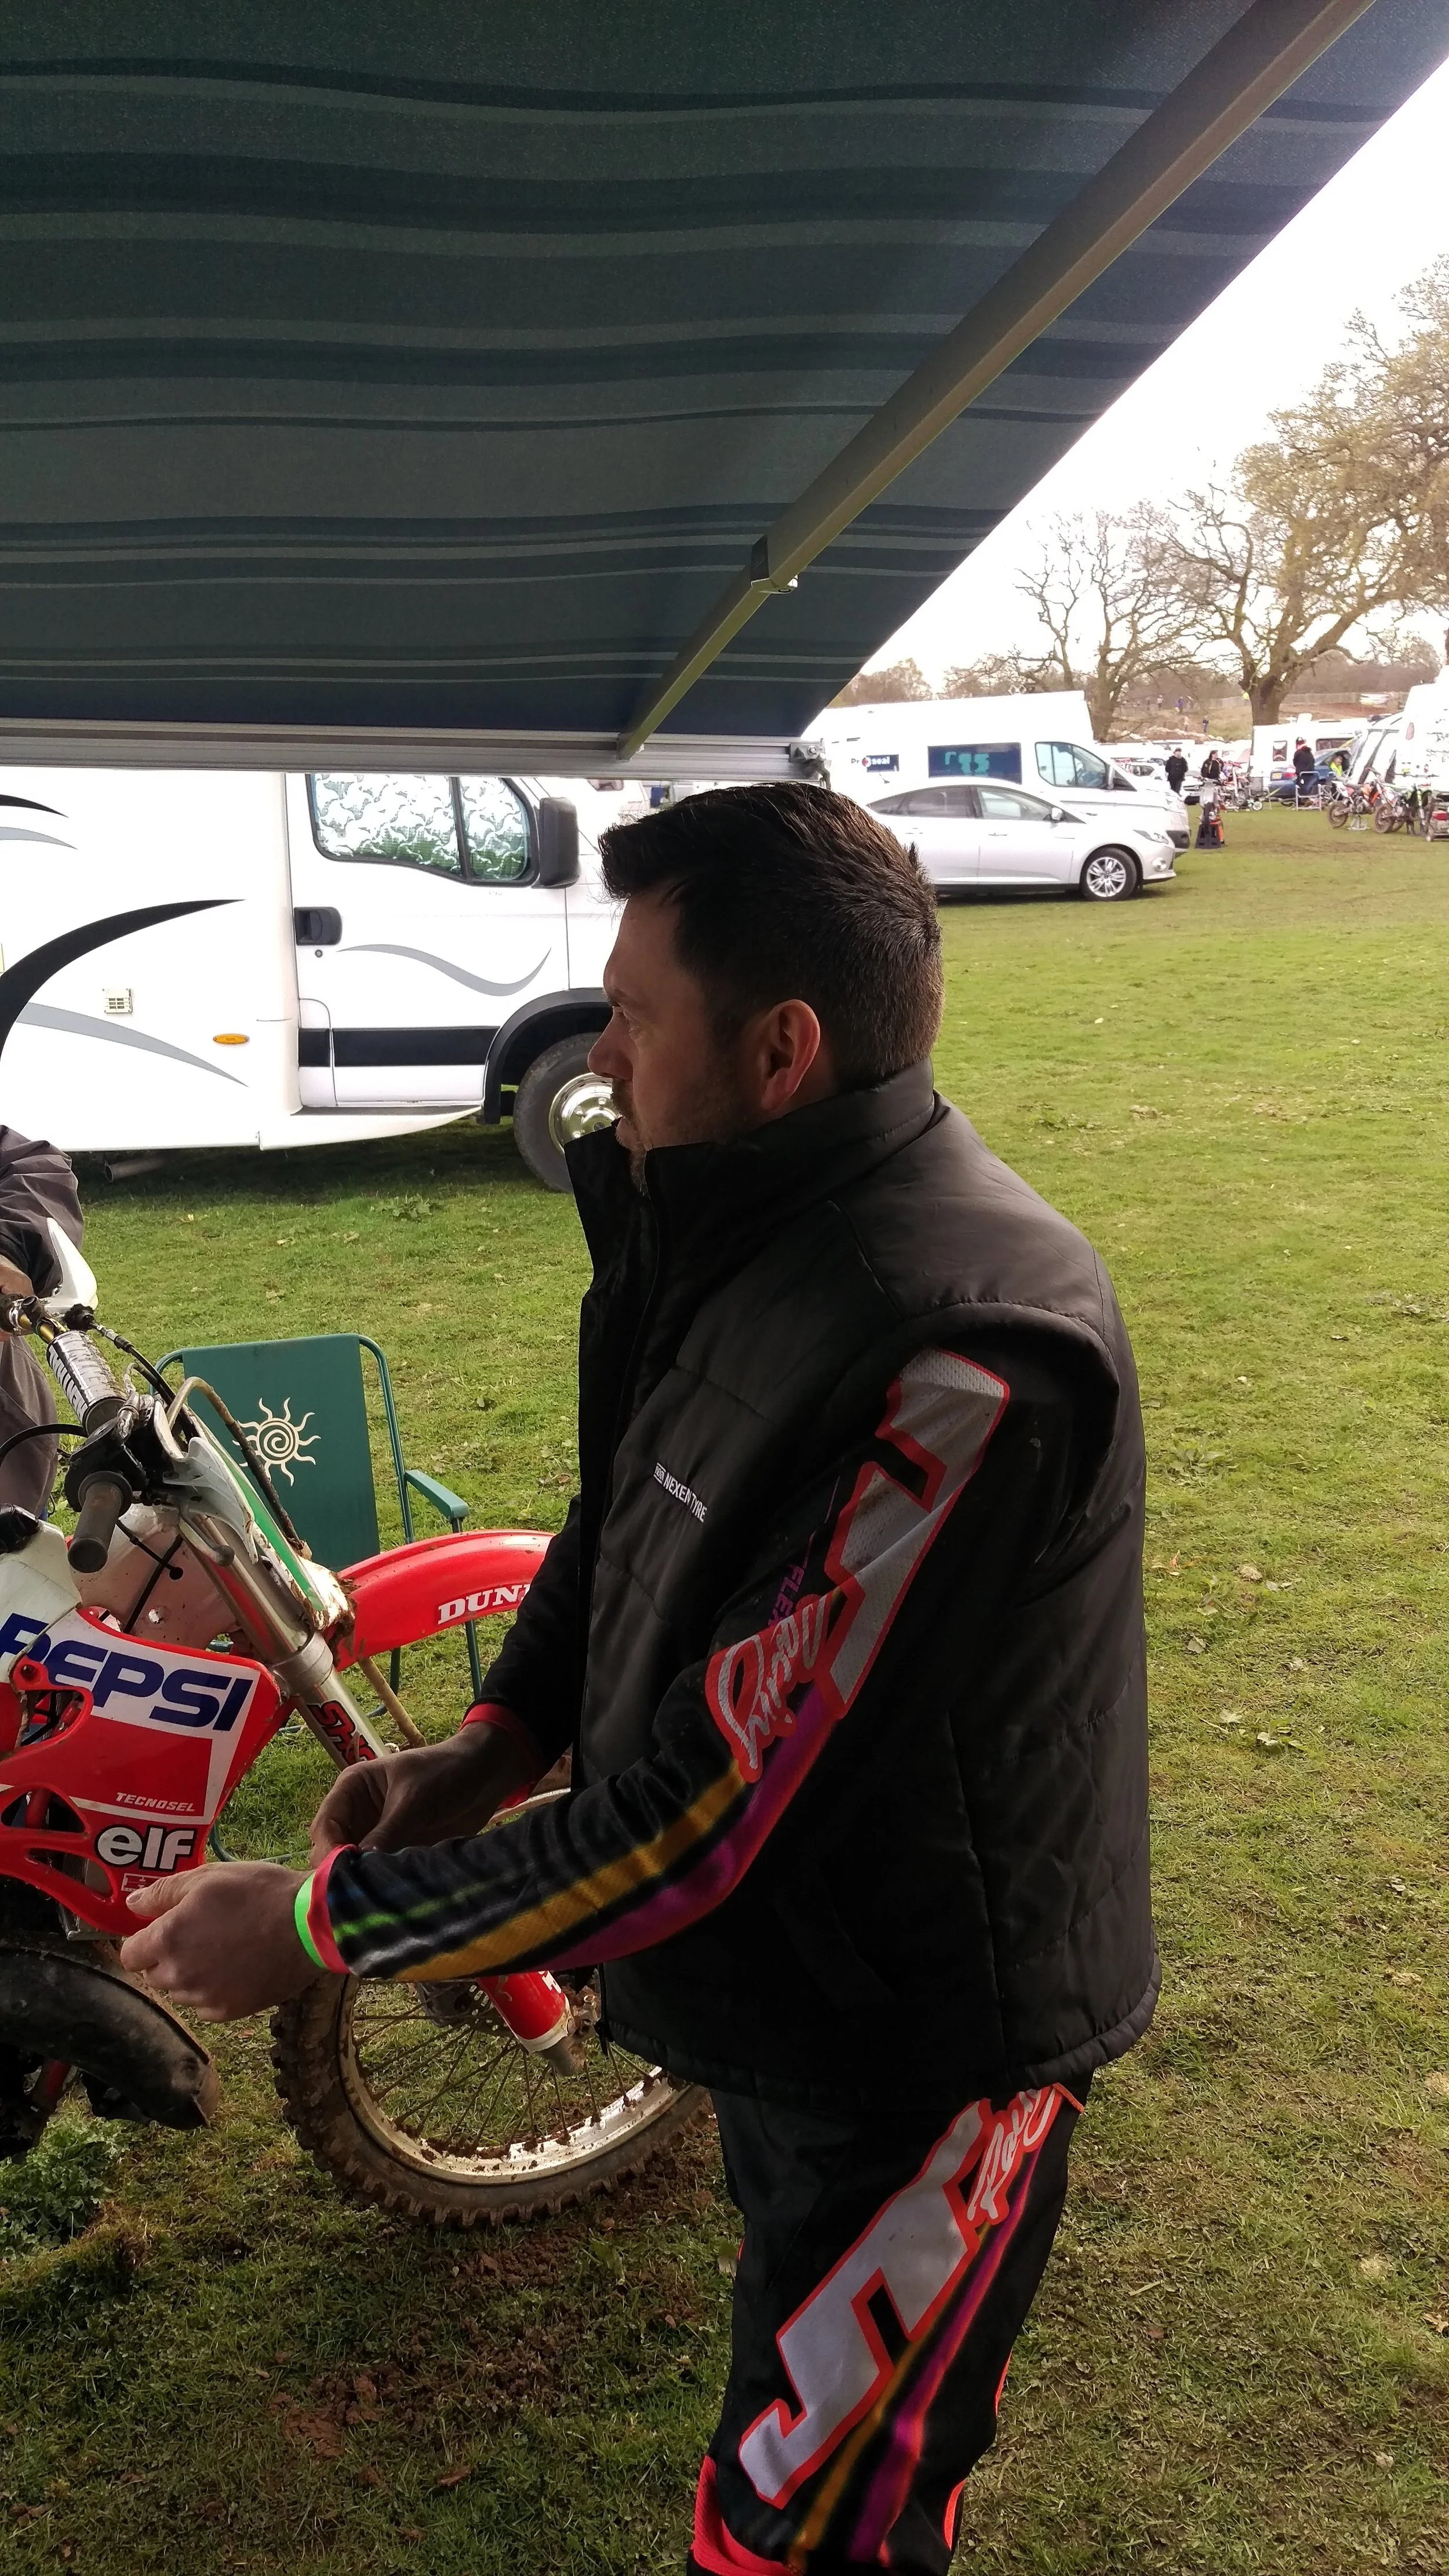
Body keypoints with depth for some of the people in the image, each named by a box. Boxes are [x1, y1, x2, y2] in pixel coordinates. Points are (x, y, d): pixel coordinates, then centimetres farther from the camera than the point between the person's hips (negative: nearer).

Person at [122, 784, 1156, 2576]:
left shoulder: (958, 1364, -35)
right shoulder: (762, 1234, -4)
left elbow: (715, 1811, -31)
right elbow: (641, 1501, 11)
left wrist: (326, 1926, -21)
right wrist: (495, 1742, -4)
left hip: (919, 2056, -8)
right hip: (783, 1991, 8)